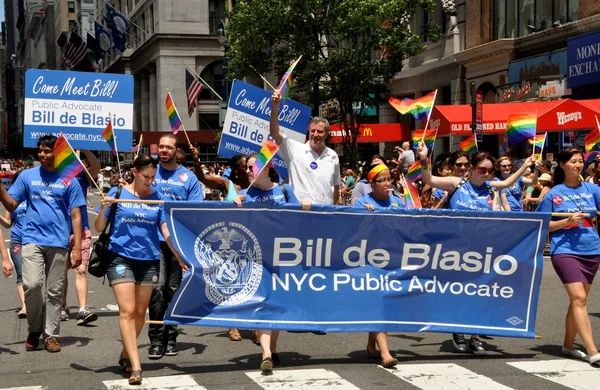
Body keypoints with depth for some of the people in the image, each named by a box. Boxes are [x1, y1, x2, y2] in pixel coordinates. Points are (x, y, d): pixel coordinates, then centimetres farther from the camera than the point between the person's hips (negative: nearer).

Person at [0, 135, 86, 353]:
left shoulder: (69, 180, 3)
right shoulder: (27, 176, 6)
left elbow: (76, 216, 3)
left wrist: (77, 248, -3)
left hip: (59, 242, 0)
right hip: (33, 239, 0)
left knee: (55, 290, 5)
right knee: (32, 284, -14)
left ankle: (51, 334, 15)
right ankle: (34, 329, 7)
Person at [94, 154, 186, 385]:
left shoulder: (157, 198, 4)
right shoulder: (118, 193, -2)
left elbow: (166, 231, 6)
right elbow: (99, 227, 1)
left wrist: (181, 258, 1)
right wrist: (104, 208, -18)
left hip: (149, 260, 3)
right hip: (121, 258, -3)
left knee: (140, 312, 9)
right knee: (127, 311, -10)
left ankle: (126, 355, 28)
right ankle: (135, 366, -12)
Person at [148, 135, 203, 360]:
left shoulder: (189, 177, 7)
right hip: (155, 238, -1)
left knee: (174, 289, 8)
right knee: (158, 287, -12)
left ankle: (170, 337, 18)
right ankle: (156, 339, -7)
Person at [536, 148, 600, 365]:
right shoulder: (554, 194, 0)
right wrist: (567, 221, -12)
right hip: (565, 250, -4)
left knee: (578, 300, 12)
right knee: (579, 298, -14)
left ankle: (568, 345, 25)